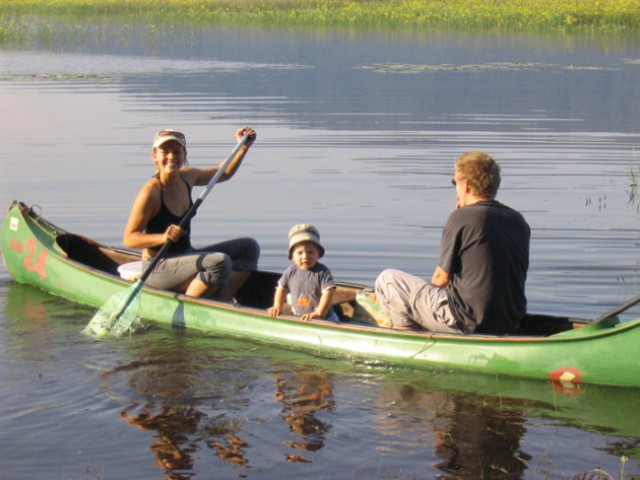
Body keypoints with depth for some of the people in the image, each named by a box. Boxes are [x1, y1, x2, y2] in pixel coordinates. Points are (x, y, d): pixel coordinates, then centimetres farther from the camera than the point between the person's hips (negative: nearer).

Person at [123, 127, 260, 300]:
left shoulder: (187, 177, 4)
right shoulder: (151, 191, -19)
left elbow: (224, 173, 23)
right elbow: (129, 238, -18)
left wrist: (243, 147, 9)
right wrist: (162, 237, -33)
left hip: (185, 258, 9)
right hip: (158, 269, -9)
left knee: (249, 247, 4)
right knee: (220, 262, -30)